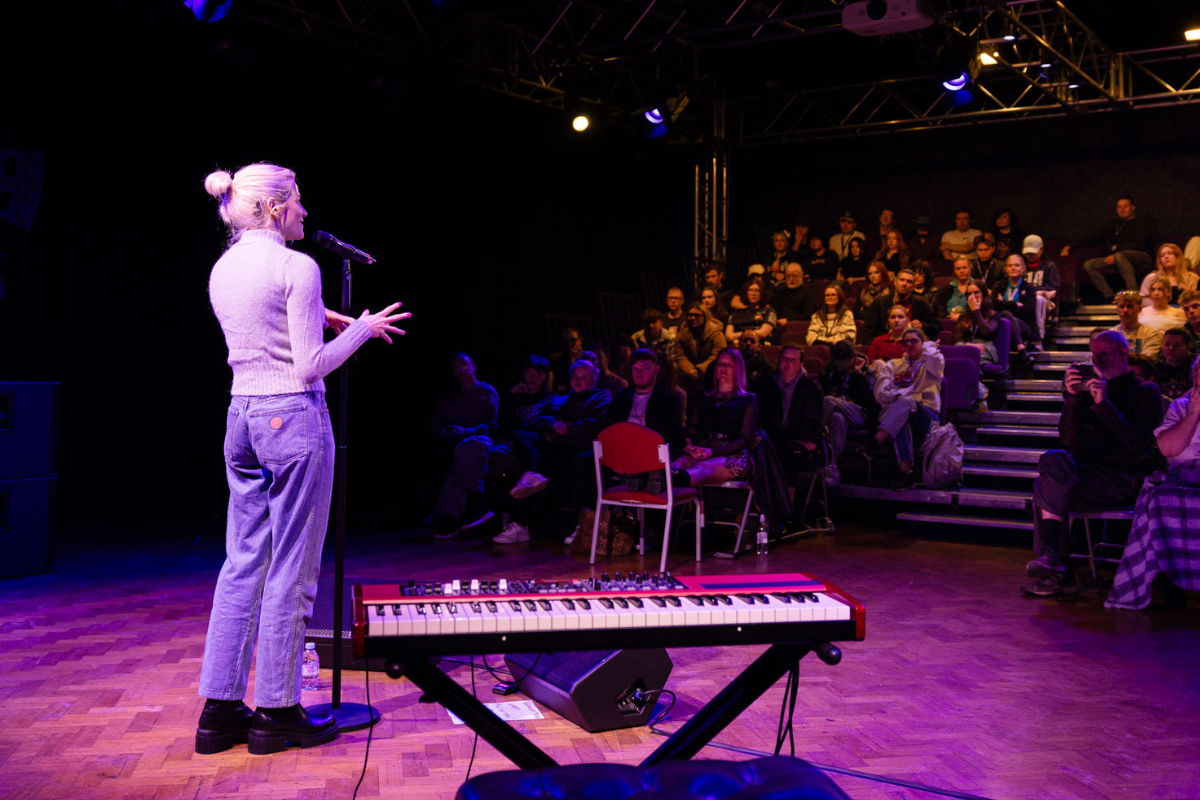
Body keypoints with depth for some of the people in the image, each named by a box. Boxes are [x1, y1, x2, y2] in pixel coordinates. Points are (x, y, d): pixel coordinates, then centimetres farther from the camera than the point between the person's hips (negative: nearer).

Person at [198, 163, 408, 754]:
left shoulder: (222, 270, 12)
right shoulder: (296, 267, -12)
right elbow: (311, 367, -13)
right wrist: (364, 328, -1)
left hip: (241, 417, 8)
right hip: (293, 417, -8)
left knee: (242, 565, 12)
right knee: (290, 571, 0)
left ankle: (220, 710, 16)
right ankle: (277, 713, 8)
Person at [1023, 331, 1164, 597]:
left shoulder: (1145, 392, 7)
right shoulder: (1090, 388, 21)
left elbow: (1139, 443, -10)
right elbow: (1069, 440, 8)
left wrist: (1104, 404, -17)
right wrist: (1072, 398, -5)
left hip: (1125, 479, -5)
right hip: (1087, 470, 5)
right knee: (1053, 458, -29)